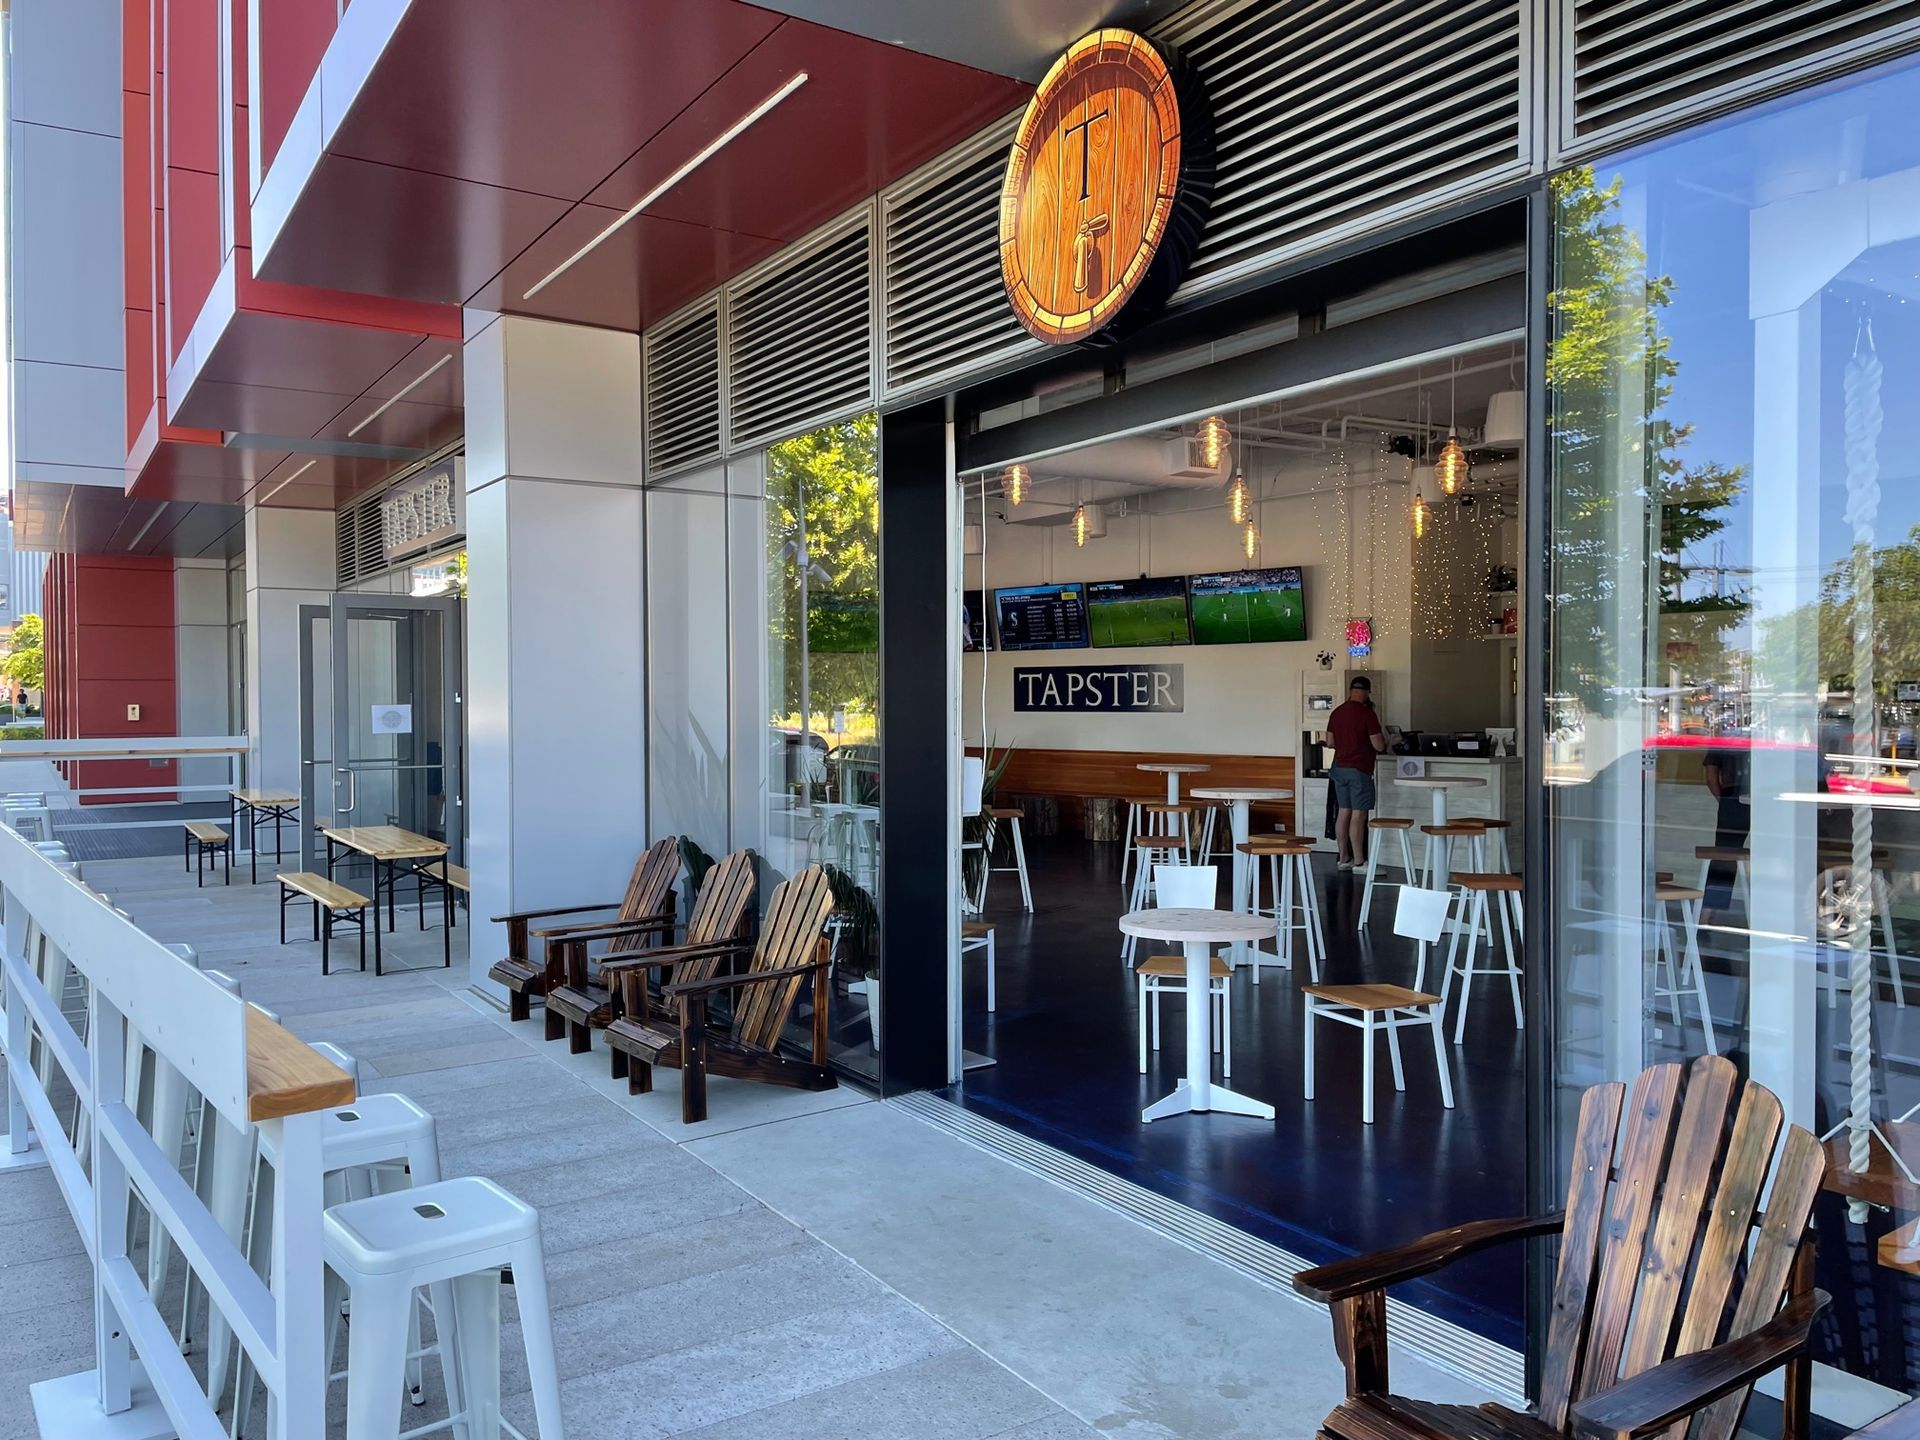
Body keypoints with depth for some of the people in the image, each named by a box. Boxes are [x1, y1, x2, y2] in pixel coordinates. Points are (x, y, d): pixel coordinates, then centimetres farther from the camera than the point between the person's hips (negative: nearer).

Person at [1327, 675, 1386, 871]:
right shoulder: (1367, 714, -13)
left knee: (1343, 813, 11)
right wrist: (1381, 732, 7)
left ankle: (1344, 858, 16)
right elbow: (1379, 746, -13)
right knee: (1358, 815, -5)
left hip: (1339, 768, 7)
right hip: (1359, 770, -7)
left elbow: (1330, 741, 15)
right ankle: (1359, 861, -4)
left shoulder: (1336, 713, 6)